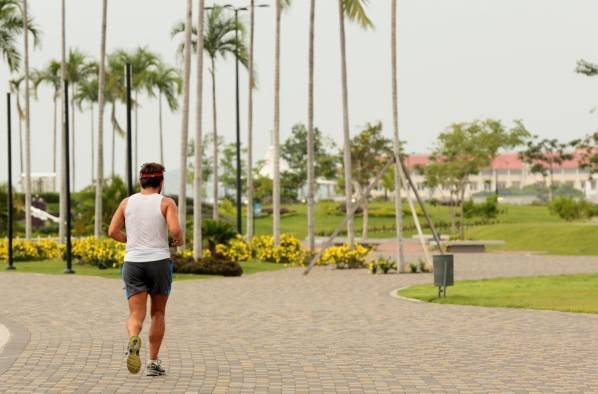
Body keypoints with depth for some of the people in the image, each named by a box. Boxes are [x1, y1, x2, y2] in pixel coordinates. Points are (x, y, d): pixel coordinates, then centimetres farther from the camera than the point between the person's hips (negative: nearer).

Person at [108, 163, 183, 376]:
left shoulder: (127, 202, 7)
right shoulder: (166, 203, -2)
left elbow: (112, 232, 4)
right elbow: (175, 230, -16)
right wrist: (180, 240, 7)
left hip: (133, 262, 1)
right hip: (159, 262, -1)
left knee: (136, 315, -3)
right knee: (158, 313, 16)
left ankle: (133, 339, -37)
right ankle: (153, 362, 15)